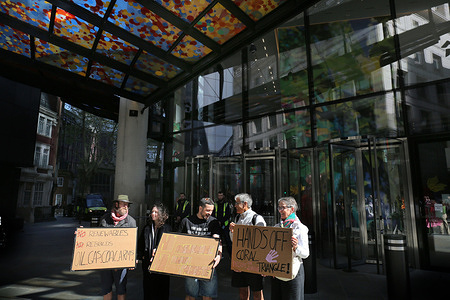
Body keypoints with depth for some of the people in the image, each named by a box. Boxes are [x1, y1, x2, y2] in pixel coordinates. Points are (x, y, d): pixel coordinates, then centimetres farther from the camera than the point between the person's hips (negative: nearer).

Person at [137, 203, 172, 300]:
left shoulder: (167, 228, -3)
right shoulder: (147, 227, 9)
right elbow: (140, 243, 14)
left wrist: (158, 249, -16)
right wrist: (141, 255, 3)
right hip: (147, 262, 3)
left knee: (162, 288, 4)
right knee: (148, 289, 11)